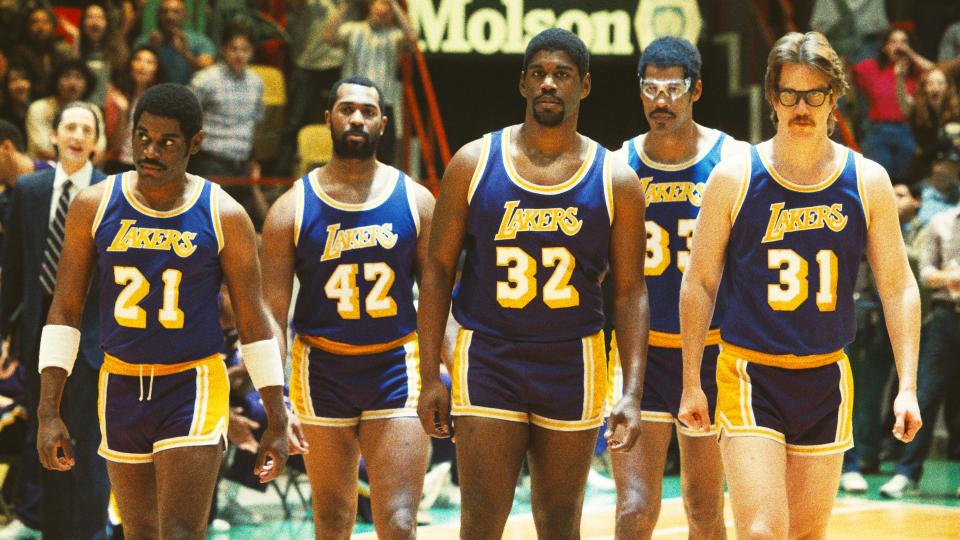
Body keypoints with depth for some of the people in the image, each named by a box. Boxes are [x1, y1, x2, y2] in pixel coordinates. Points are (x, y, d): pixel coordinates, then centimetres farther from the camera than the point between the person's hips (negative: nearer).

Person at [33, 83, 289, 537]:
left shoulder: (224, 217, -7)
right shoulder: (94, 206, -2)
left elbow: (253, 322, -1)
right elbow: (64, 312, 2)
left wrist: (277, 423, -3)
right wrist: (49, 413, -4)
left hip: (194, 386, -3)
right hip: (121, 386, 3)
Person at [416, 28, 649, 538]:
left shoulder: (615, 180, 1)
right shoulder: (474, 163, 1)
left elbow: (630, 292, 2)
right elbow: (438, 268, 3)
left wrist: (632, 393, -7)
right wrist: (430, 376, -3)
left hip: (573, 364, 1)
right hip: (487, 360, -1)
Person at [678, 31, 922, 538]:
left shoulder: (867, 181, 0)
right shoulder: (734, 178, -5)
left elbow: (898, 286, 4)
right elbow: (699, 282, 2)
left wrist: (908, 386, -3)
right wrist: (691, 383, 1)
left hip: (826, 380, 3)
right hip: (750, 375, -3)